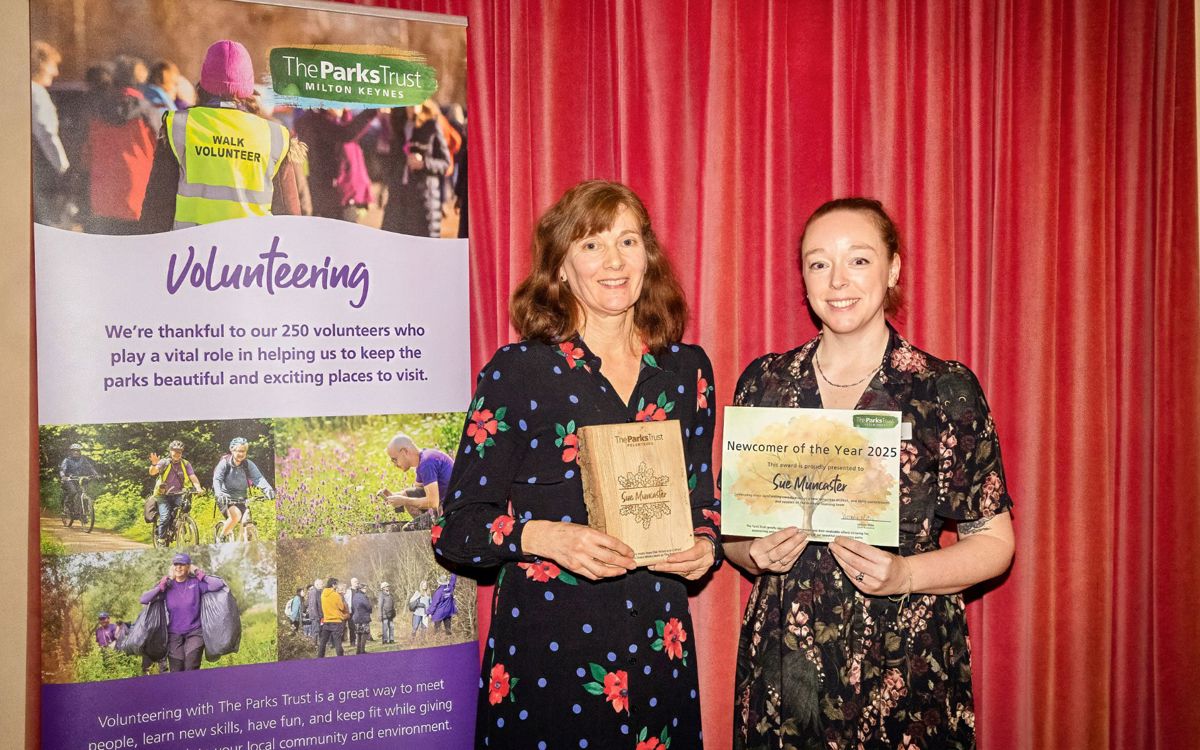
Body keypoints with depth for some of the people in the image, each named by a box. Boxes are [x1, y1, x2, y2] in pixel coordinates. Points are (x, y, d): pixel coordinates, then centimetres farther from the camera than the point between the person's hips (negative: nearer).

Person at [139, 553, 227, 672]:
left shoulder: (196, 582, -4)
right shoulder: (167, 586, 1)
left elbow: (219, 585, -17)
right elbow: (143, 599, -7)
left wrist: (201, 575, -11)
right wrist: (161, 586, -13)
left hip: (194, 632, -2)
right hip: (174, 635, 2)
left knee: (191, 670, -16)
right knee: (176, 672, 5)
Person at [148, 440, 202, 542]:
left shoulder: (186, 464, 0)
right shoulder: (164, 462, -6)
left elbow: (193, 477, -11)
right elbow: (152, 472, -21)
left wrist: (198, 487, -30)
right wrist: (154, 464, -44)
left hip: (178, 495, 2)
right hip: (164, 495, -2)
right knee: (165, 517, -19)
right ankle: (161, 539, -3)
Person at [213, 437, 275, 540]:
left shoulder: (248, 464, -3)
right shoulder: (224, 463, -8)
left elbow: (258, 478, -17)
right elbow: (217, 479, -20)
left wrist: (268, 489, -38)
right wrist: (219, 494, -41)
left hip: (241, 499, 3)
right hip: (226, 498, -3)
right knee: (236, 515, -30)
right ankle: (221, 537, -8)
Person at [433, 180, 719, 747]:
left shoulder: (687, 369, 6)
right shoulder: (517, 370, -7)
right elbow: (457, 525, -6)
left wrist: (706, 544, -4)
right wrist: (543, 535, -23)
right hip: (546, 645, -3)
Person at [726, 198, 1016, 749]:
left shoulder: (948, 389, -5)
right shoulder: (764, 383, 3)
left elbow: (993, 541, -1)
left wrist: (904, 574, -17)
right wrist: (755, 554, -10)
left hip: (906, 667, -2)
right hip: (781, 664, 2)